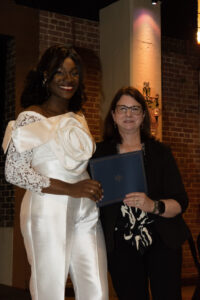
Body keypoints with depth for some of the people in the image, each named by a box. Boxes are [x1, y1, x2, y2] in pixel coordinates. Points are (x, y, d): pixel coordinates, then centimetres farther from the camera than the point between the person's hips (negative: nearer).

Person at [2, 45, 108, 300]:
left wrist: (96, 187, 5)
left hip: (85, 213, 5)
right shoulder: (31, 118, -4)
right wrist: (70, 189, -16)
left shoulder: (78, 118, 15)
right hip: (49, 213, -5)